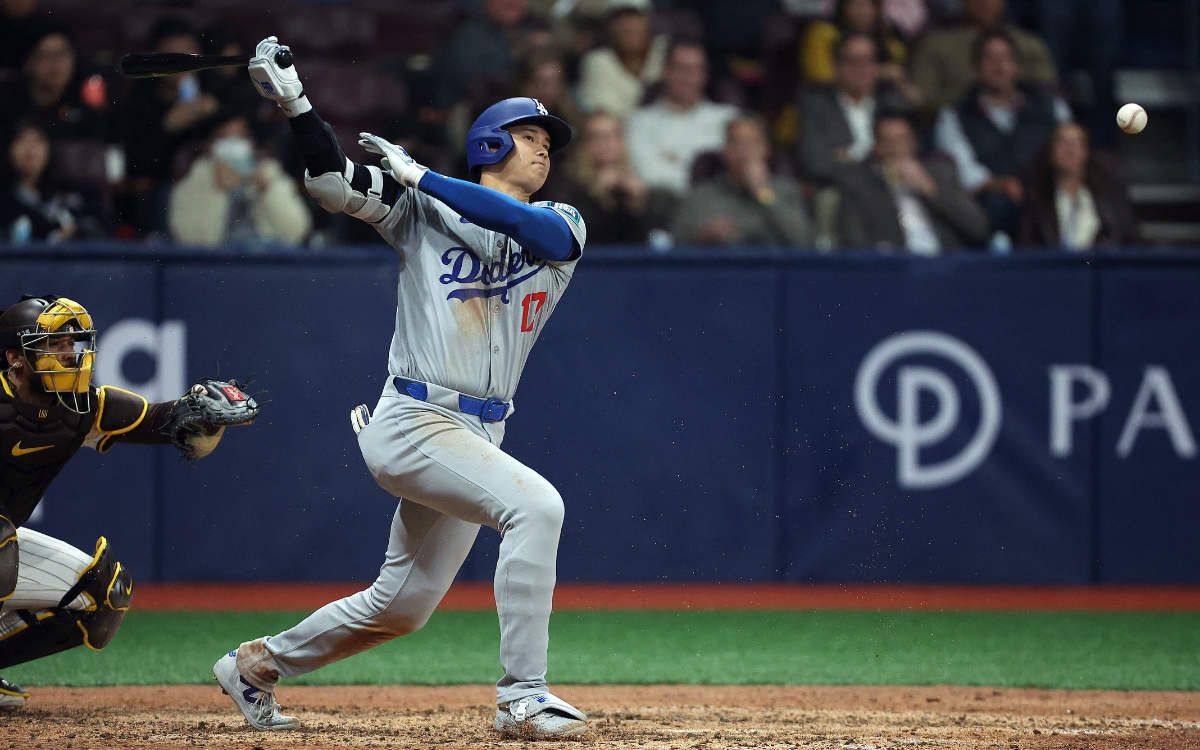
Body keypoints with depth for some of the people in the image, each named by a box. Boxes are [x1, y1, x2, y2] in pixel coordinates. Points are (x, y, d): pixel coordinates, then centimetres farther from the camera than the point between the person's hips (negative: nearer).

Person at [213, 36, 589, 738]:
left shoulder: (561, 227, 11)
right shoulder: (424, 210, 4)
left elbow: (533, 227, -13)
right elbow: (334, 182, -7)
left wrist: (423, 176, -13)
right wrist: (294, 101, -21)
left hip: (479, 435, 6)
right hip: (414, 423, -6)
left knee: (401, 606, 13)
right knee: (535, 503, -27)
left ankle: (259, 664, 35)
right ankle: (523, 698, -26)